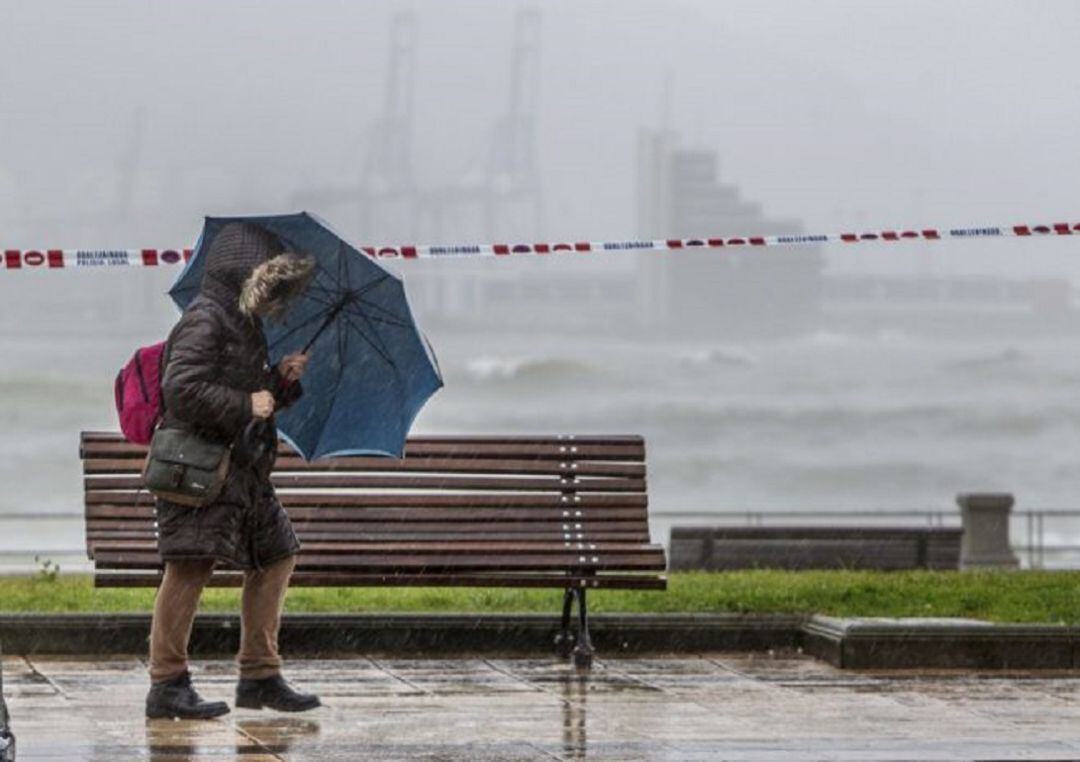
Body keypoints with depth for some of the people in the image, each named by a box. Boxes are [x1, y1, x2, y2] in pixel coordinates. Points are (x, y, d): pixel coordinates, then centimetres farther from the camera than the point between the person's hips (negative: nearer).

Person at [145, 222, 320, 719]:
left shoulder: (244, 326, 19)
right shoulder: (204, 321, -11)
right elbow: (181, 389, -23)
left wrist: (282, 381, 9)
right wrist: (247, 404, -17)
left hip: (243, 470, 11)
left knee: (276, 556, 14)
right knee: (191, 566, -13)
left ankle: (259, 677, 20)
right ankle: (167, 686, -12)